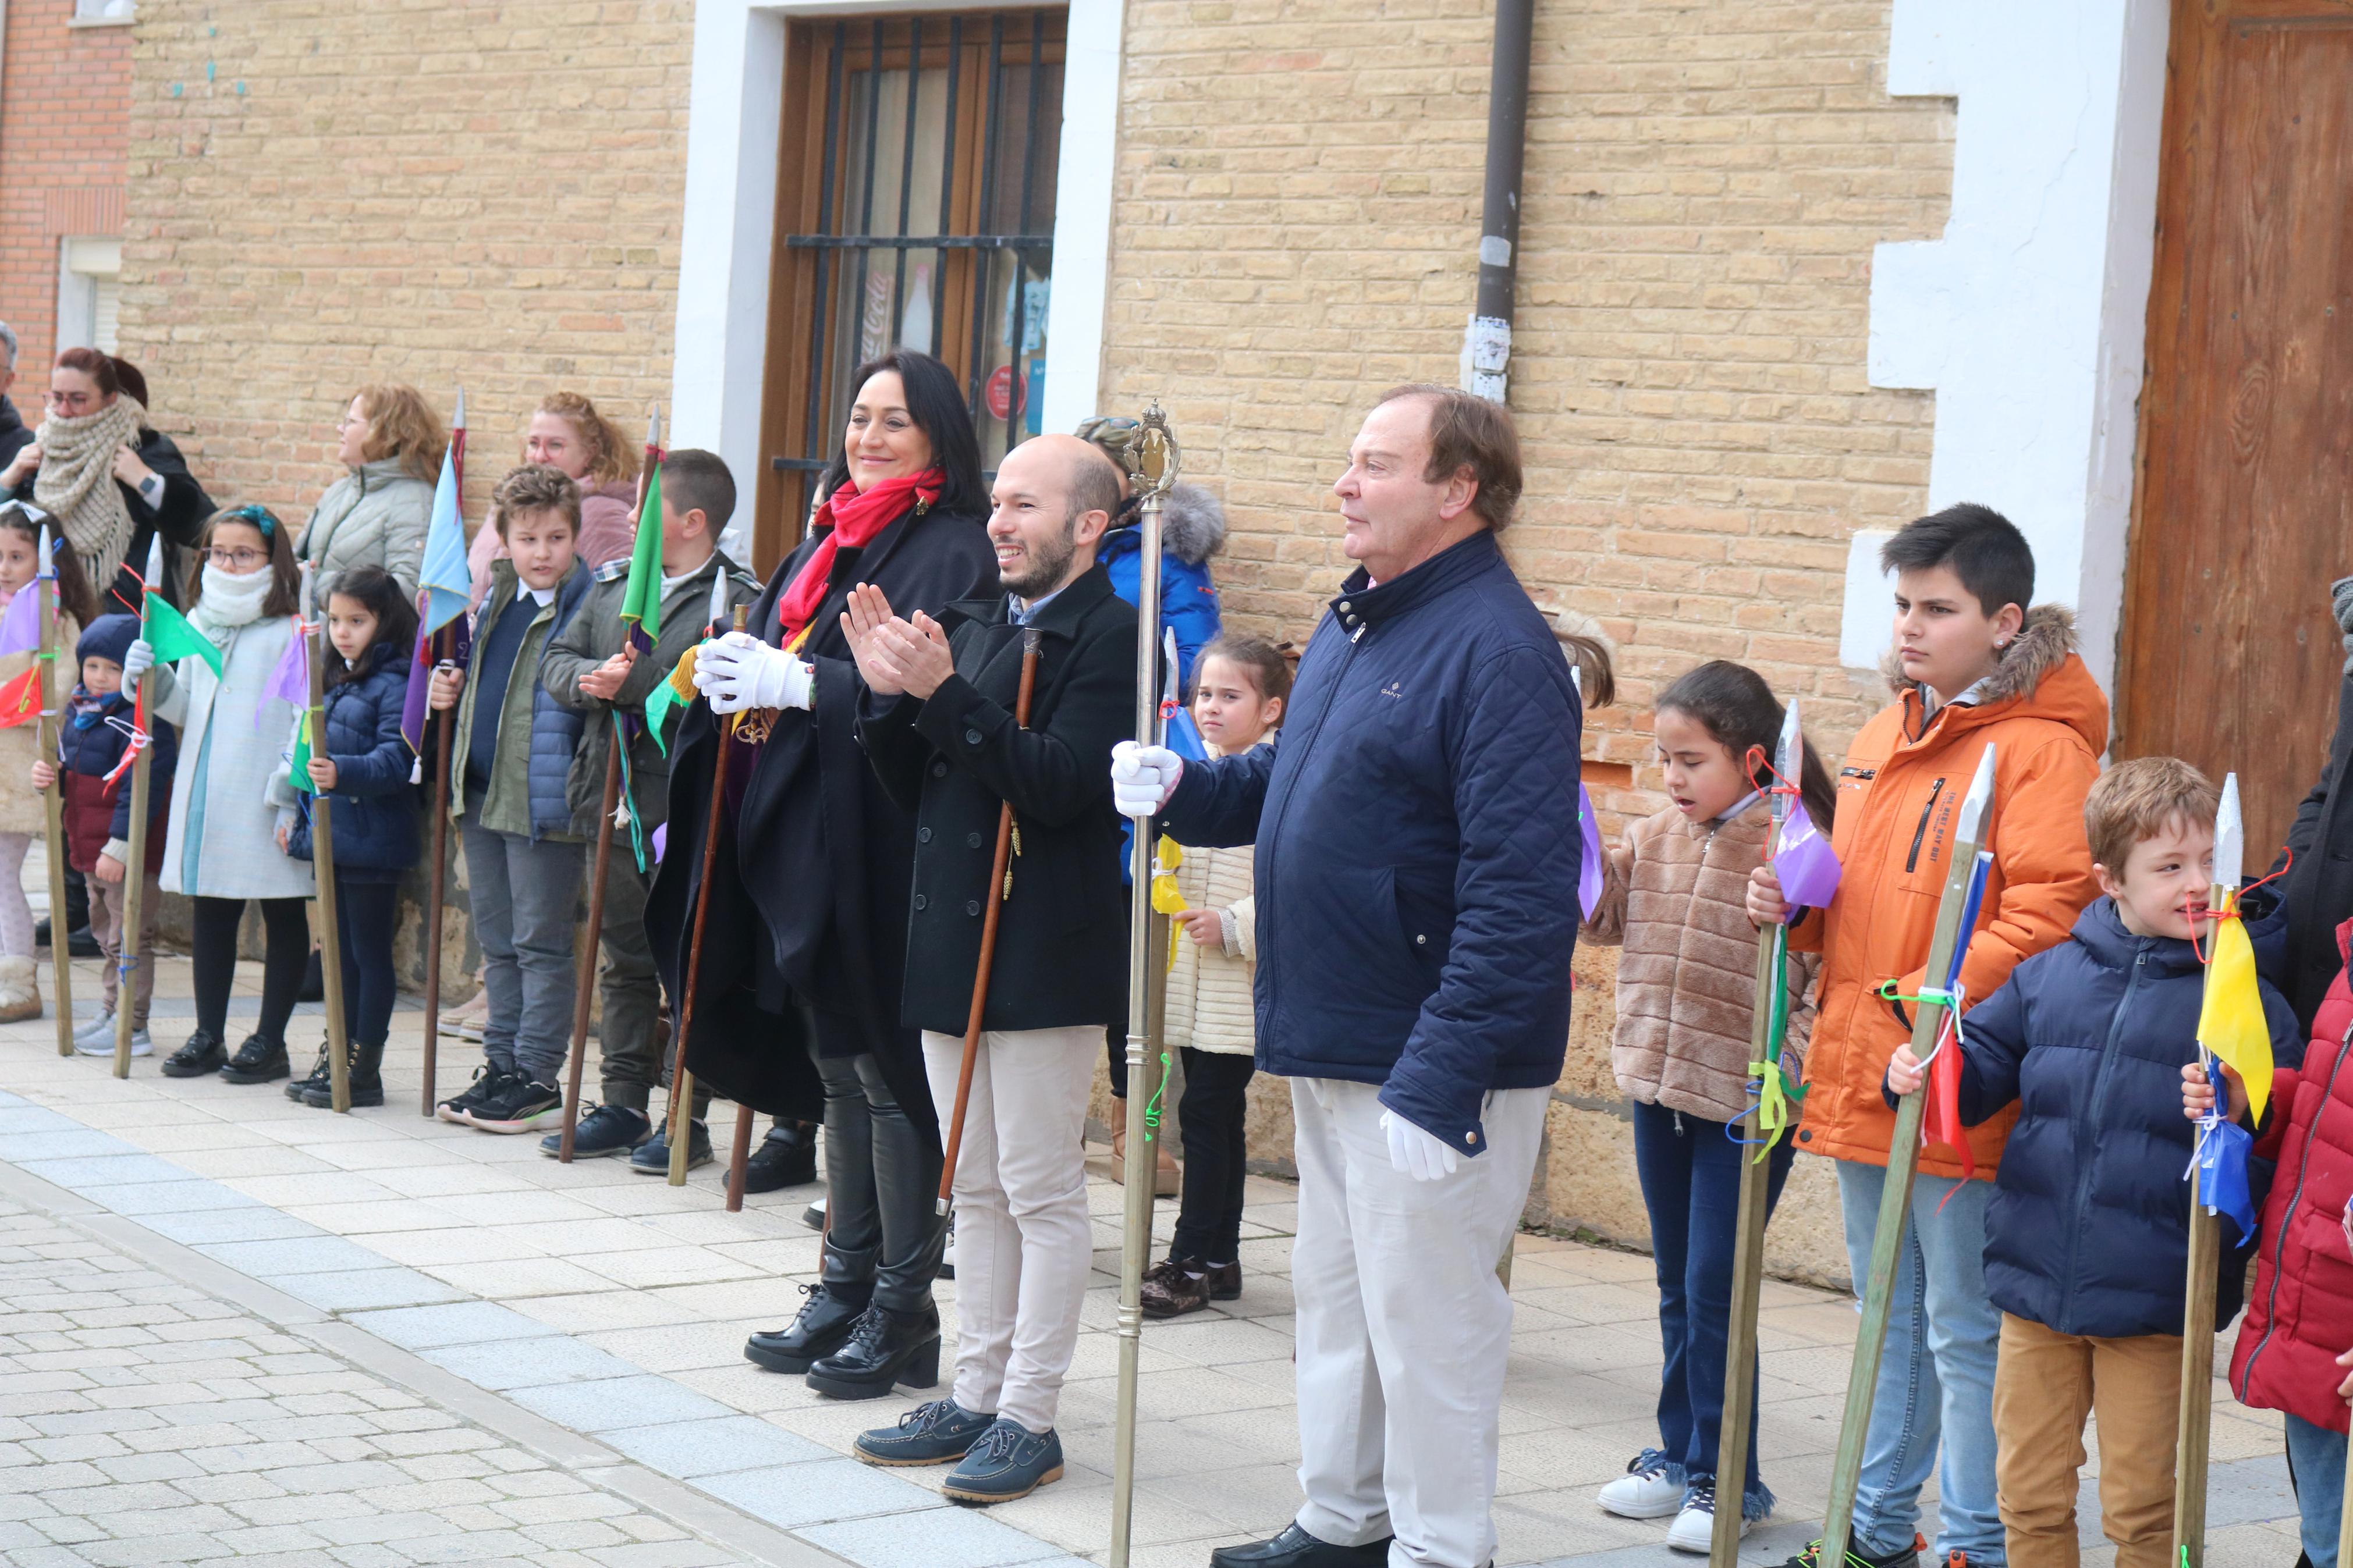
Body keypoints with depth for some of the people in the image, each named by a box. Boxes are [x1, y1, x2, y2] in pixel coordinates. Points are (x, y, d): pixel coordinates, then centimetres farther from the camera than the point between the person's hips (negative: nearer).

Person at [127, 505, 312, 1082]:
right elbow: (186, 707, 17)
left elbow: (304, 720, -13)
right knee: (210, 911, 12)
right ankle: (209, 1035, 22)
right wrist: (152, 679, -2)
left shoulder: (291, 629, -9)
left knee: (283, 914, 5)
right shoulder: (196, 623, 11)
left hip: (263, 801, -6)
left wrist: (290, 797, -18)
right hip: (205, 793, 6)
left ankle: (271, 1041, 13)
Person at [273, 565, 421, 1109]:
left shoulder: (394, 684, -11)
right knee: (343, 953, 14)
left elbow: (396, 761, -21)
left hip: (372, 842, -9)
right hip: (333, 837, 9)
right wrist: (296, 817, 21)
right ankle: (334, 1058, 21)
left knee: (370, 954, -2)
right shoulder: (337, 682, 17)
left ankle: (364, 1070, 2)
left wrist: (344, 773, -36)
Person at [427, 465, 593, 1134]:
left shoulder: (589, 605, -11)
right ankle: (501, 1064, 24)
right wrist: (454, 689, 7)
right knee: (498, 942, 15)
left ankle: (538, 1075, 8)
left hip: (545, 803, -8)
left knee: (540, 943, 1)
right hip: (482, 797, 8)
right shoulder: (496, 600, 13)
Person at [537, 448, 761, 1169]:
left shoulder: (739, 601, -10)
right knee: (625, 961, 14)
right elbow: (557, 658, 12)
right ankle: (623, 1104, 22)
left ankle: (688, 1116, 9)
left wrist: (629, 684, -22)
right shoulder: (613, 583, 12)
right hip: (616, 799, 7)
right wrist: (590, 677, -7)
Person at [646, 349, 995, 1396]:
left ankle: (903, 1308, 6)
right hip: (798, 841, 8)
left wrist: (800, 684, -24)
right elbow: (778, 661, 20)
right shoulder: (827, 545, 17)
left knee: (884, 1073, -3)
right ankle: (846, 1288, 22)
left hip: (883, 847, -8)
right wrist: (735, 673, -1)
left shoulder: (952, 554, -9)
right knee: (837, 1072, 14)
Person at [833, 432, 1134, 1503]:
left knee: (1042, 1191, -1)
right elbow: (914, 788, 14)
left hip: (1044, 957, -8)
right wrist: (888, 693, -2)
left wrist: (944, 694, -24)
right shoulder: (971, 626, 14)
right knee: (977, 1188, 14)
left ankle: (1029, 1417, 6)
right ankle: (975, 1394, 22)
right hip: (953, 943, 8)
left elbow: (1061, 783, -22)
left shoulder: (1109, 635, -10)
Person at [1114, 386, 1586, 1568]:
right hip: (1333, 1047, 10)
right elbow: (1291, 781, 25)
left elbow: (1520, 897, -25)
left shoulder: (1497, 651, -19)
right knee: (1335, 1296, 19)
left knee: (1426, 1321, -1)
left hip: (1432, 1067, -10)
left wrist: (1441, 1082, -28)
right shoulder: (1356, 621, 11)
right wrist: (1183, 787, 3)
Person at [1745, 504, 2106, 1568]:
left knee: (1964, 1331, 0)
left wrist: (1931, 1001, -26)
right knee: (1889, 1319, 18)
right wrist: (1793, 905, 4)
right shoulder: (1881, 739, 14)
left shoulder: (2041, 750, -13)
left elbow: (2046, 912, -21)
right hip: (1860, 1079, 8)